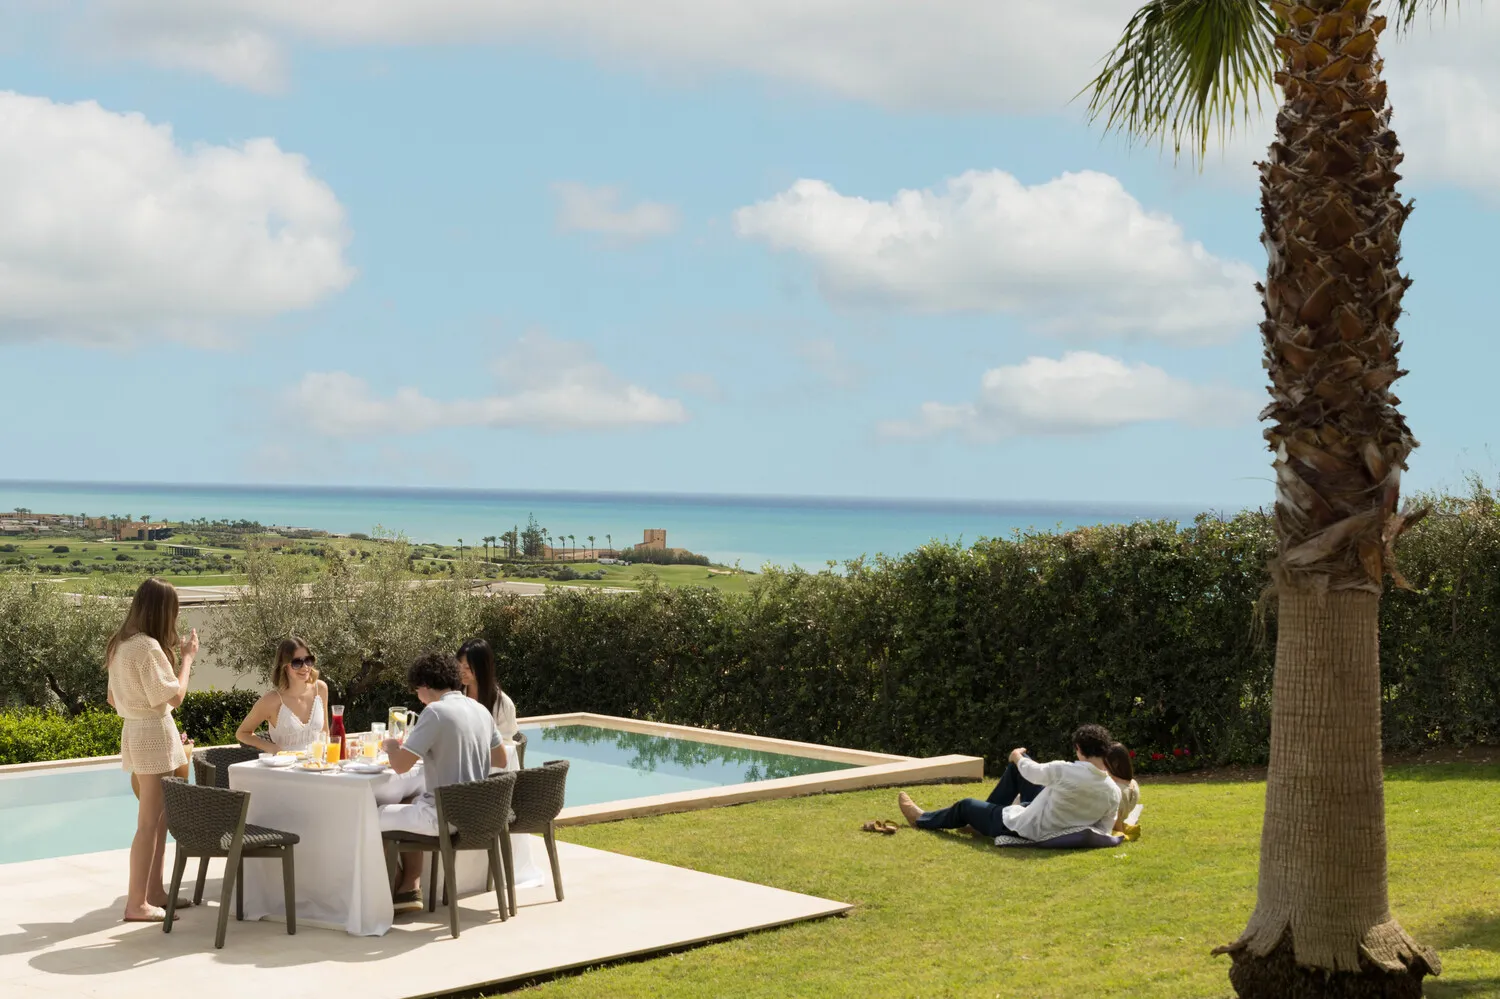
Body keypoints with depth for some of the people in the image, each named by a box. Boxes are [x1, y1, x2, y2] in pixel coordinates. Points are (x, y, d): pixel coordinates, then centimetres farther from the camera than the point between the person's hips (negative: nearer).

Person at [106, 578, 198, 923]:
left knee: (159, 817, 15)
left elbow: (113, 699, 16)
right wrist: (187, 657, -7)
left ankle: (154, 891, 21)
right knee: (149, 822, -6)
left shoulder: (120, 644, 9)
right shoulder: (148, 647, -19)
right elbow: (174, 696, -18)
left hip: (135, 730, 10)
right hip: (153, 733, -10)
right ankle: (137, 903, -3)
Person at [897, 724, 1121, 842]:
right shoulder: (1114, 792, -17)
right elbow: (1103, 831, -7)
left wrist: (1017, 756, 12)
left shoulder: (1065, 771, -30)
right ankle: (983, 816, 41)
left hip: (1024, 828, -6)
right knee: (1019, 766, 21)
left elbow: (1033, 772, -11)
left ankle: (921, 819, 50)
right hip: (1052, 832, 6)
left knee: (966, 805, 21)